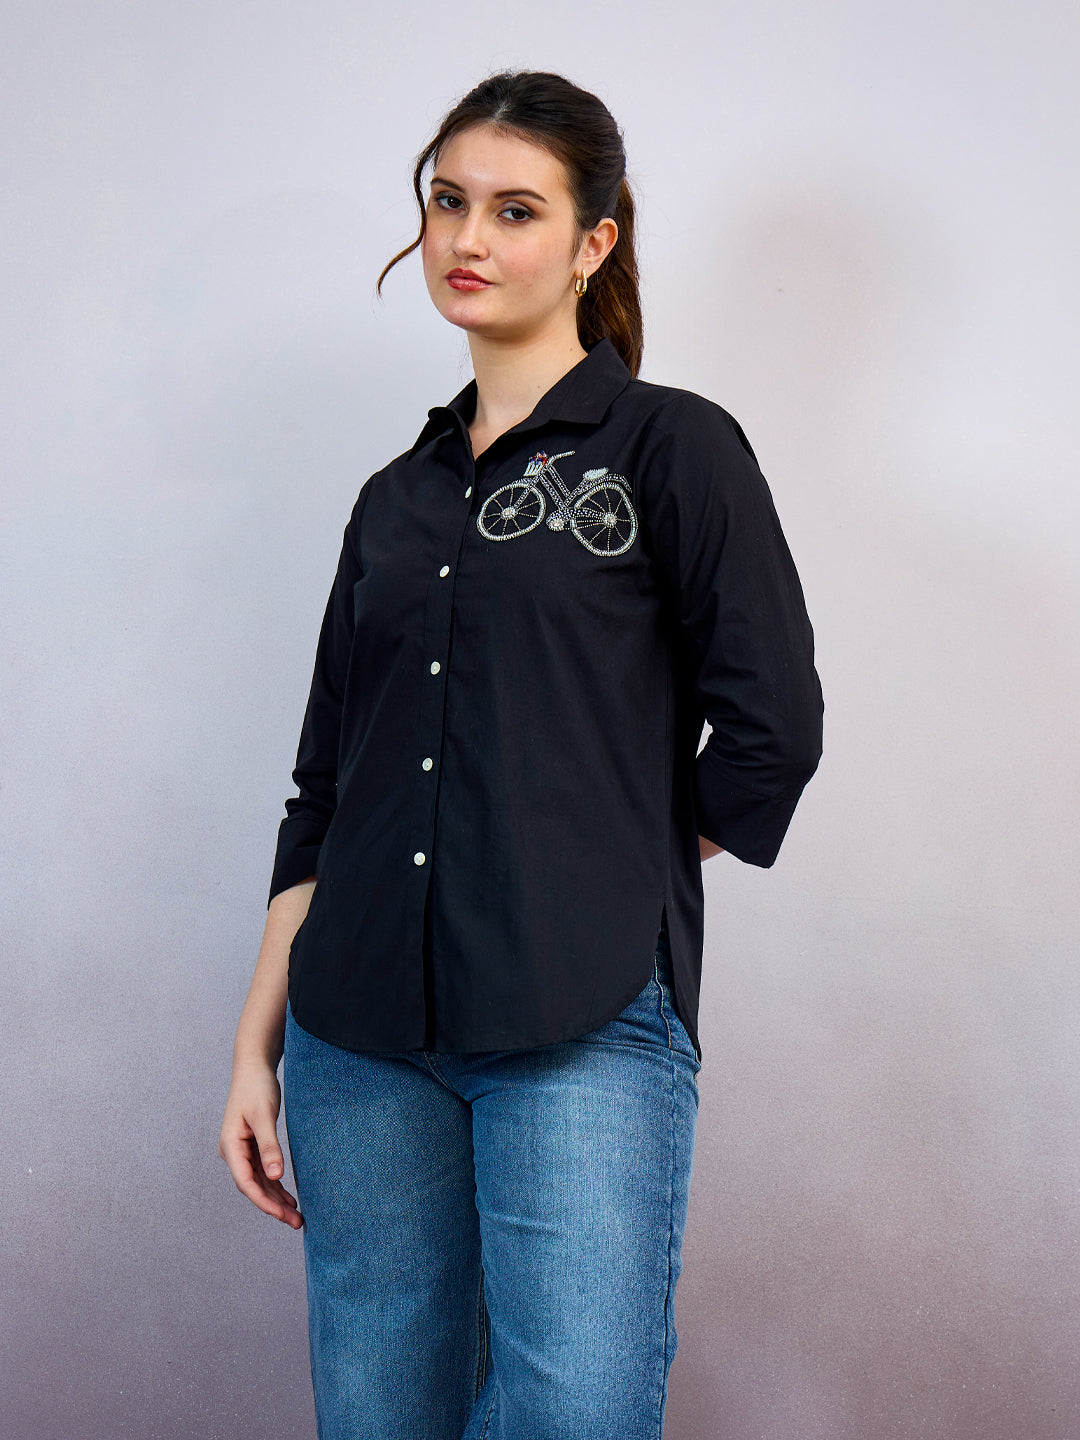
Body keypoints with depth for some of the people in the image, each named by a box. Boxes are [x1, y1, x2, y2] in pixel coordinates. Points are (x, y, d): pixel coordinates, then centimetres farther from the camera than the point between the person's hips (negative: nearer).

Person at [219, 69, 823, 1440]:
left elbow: (771, 730, -5)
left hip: (586, 1030, -5)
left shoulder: (672, 445, 2)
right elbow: (324, 792, 15)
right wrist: (256, 1040, 11)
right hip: (362, 1040, 5)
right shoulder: (397, 497, 16)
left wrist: (618, 870, 2)